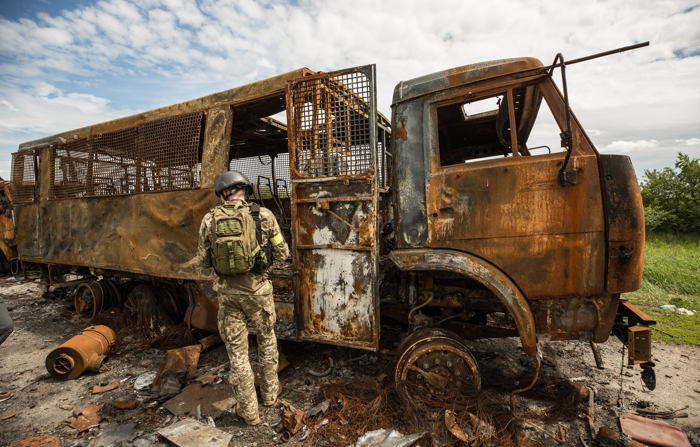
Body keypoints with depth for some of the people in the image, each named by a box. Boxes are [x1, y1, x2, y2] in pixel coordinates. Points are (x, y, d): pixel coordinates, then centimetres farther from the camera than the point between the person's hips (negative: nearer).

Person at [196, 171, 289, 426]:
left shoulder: (210, 220, -3)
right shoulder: (264, 216, -8)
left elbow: (203, 261, 4)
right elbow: (282, 254, -3)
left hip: (227, 292, 1)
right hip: (257, 289, 0)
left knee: (237, 352, 13)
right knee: (266, 339, 23)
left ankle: (248, 411, 26)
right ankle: (270, 392, 39)